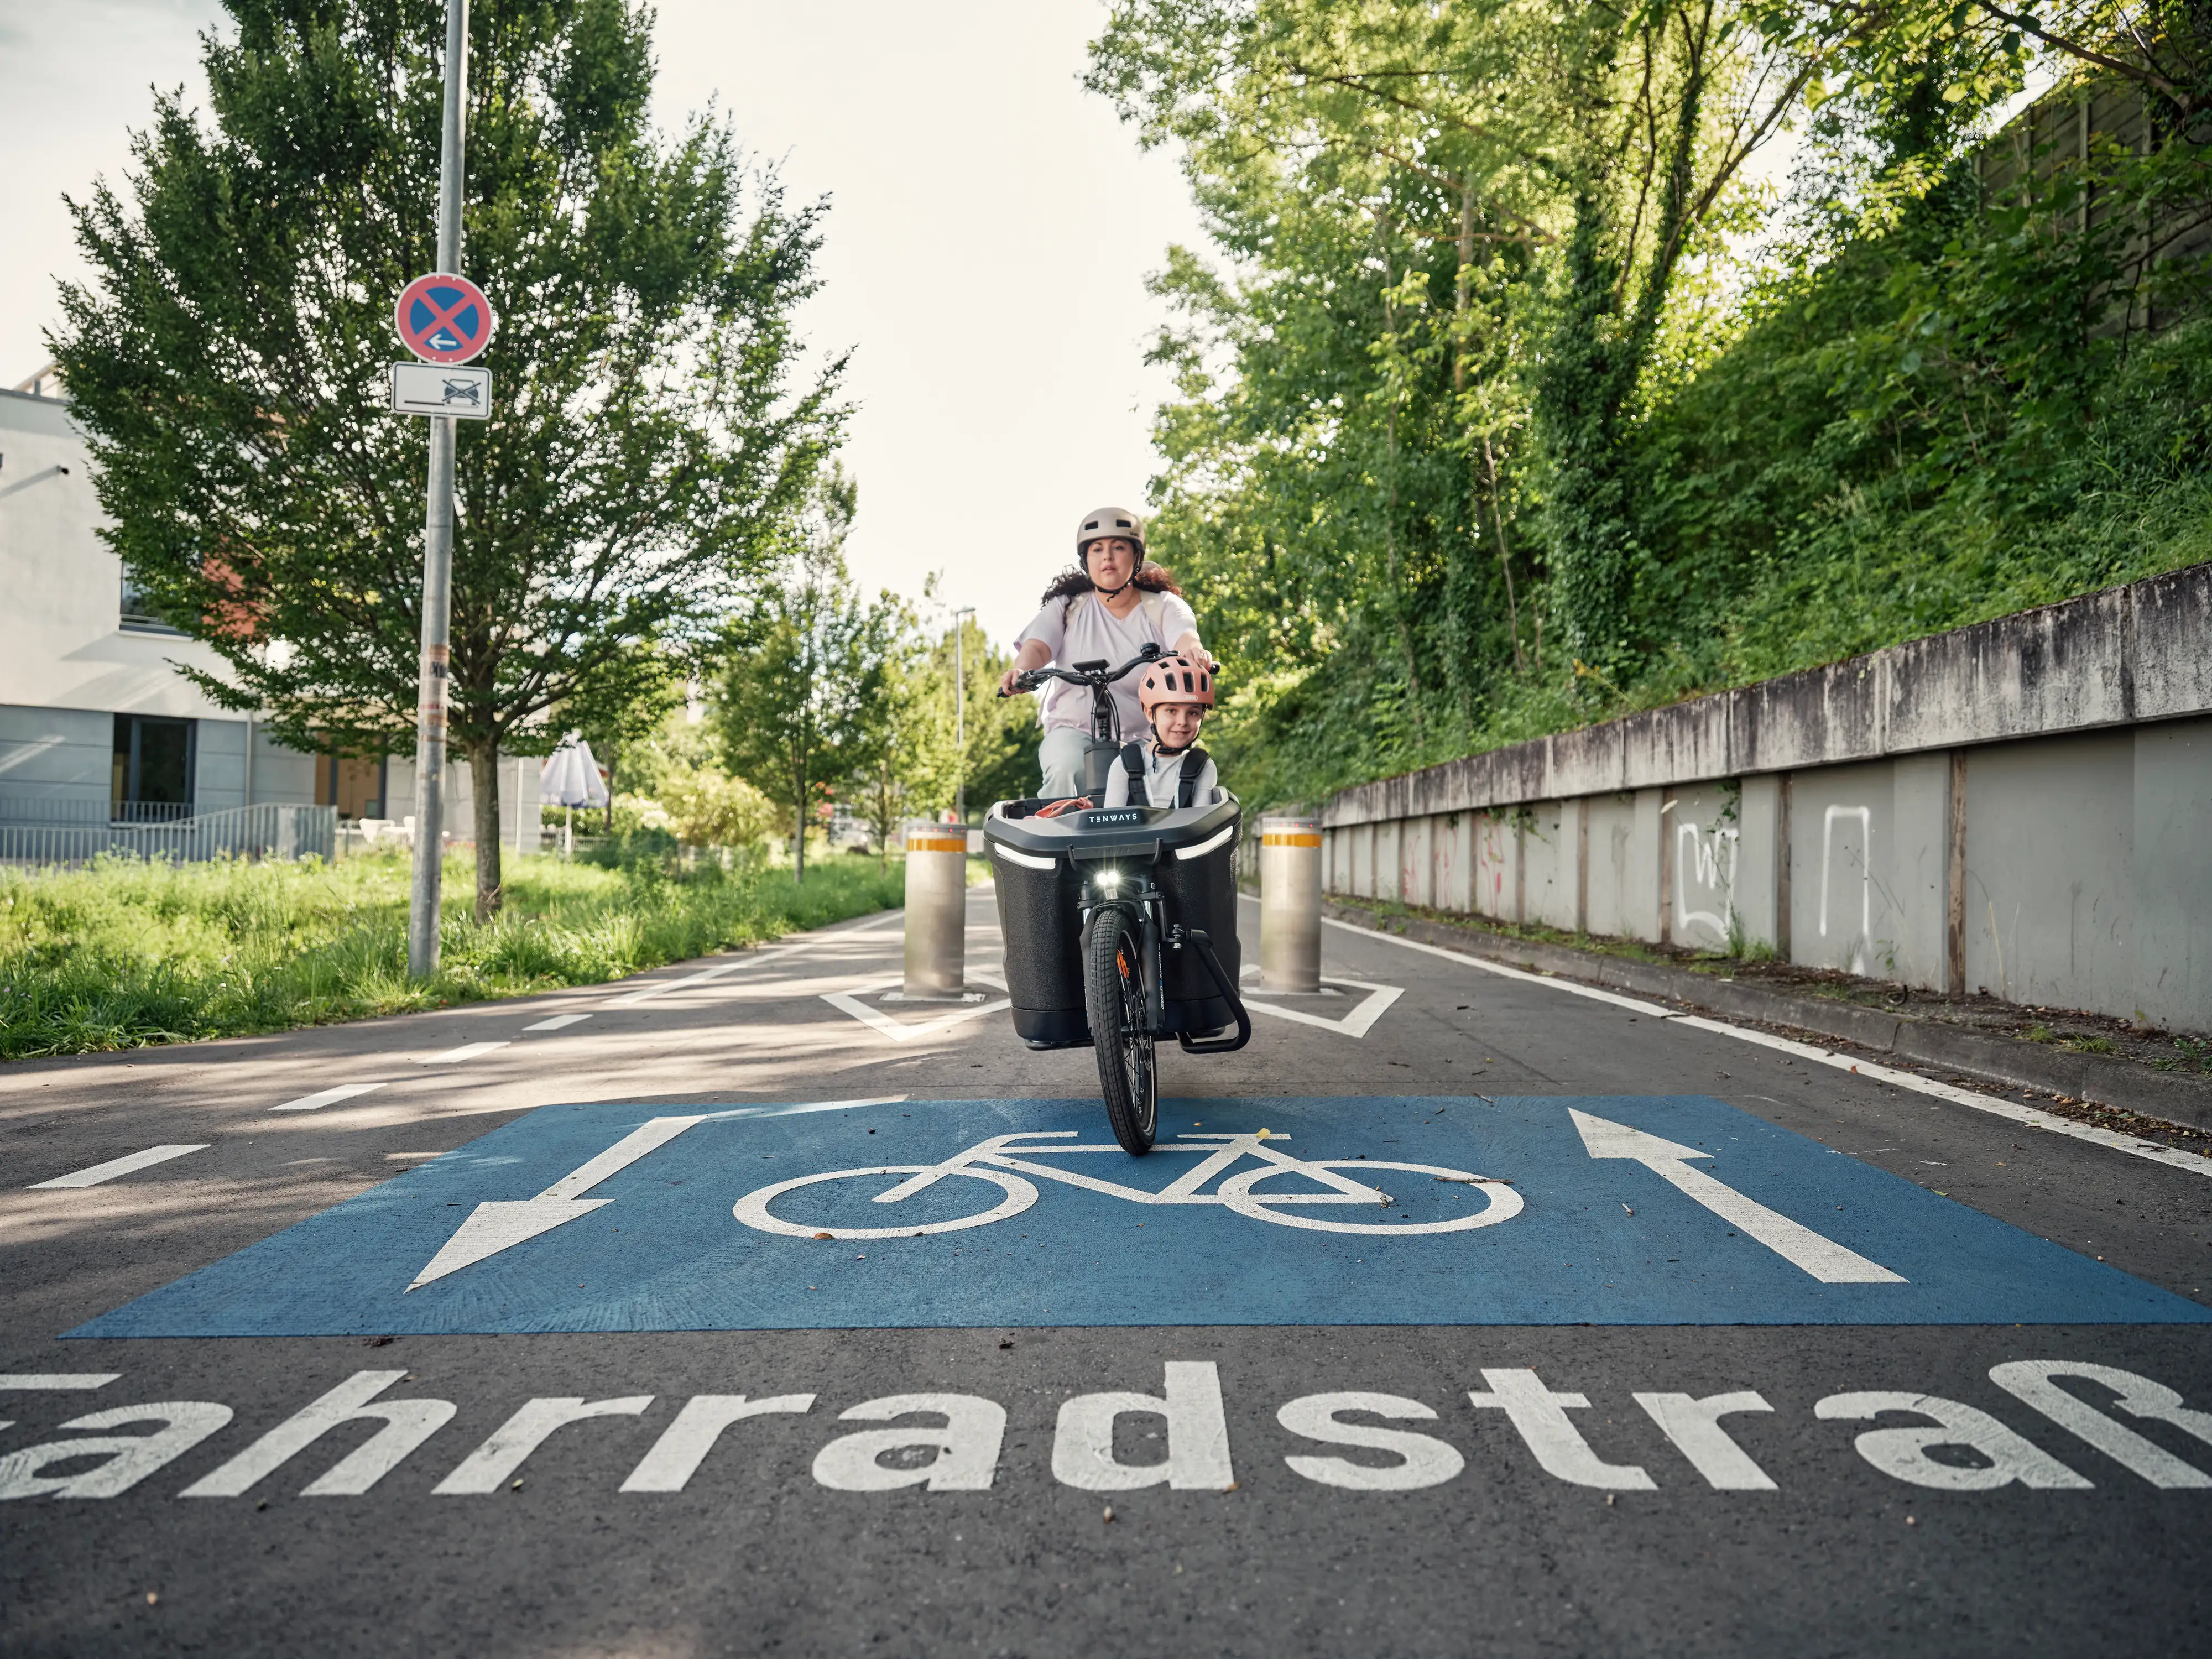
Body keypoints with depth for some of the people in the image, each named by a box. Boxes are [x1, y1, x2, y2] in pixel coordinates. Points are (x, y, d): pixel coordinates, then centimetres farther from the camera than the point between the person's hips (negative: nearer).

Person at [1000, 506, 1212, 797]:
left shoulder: (1164, 606, 8)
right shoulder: (1067, 605, 12)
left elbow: (1185, 637, -14)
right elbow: (1036, 646, -5)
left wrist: (1194, 652, -41)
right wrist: (1021, 670, -31)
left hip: (1146, 733, 0)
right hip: (1075, 728, 0)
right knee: (1065, 771, -32)